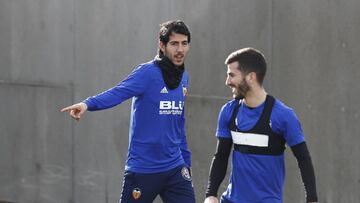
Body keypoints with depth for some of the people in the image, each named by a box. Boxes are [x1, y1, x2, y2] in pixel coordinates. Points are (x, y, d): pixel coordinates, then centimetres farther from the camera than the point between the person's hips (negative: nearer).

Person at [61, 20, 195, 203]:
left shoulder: (183, 78, 10)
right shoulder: (147, 73, -11)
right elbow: (118, 93, -28)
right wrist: (88, 104, -46)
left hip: (175, 169, 6)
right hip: (142, 171, -6)